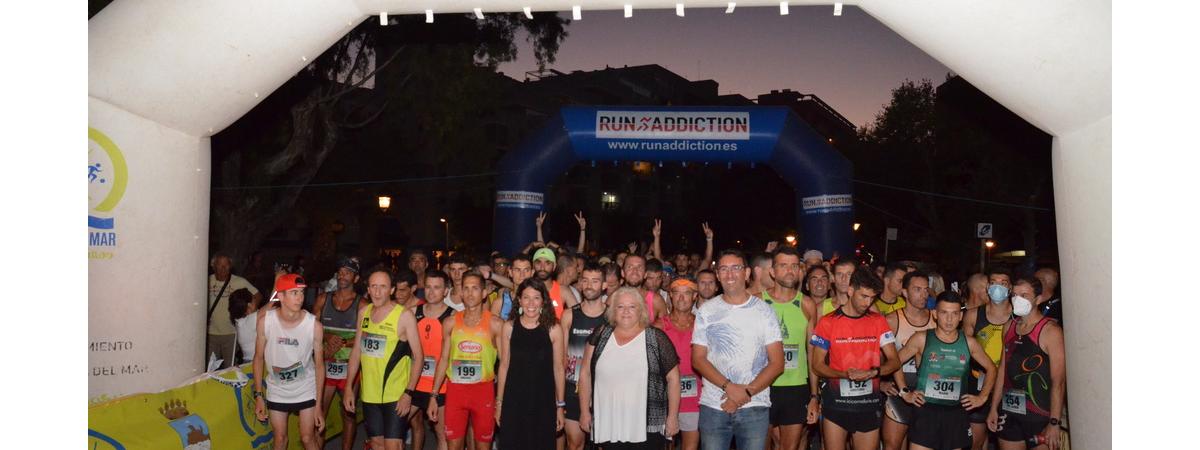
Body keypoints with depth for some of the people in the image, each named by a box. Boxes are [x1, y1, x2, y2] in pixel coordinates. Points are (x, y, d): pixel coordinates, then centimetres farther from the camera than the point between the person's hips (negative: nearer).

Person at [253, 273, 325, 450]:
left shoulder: (314, 325, -19)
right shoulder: (265, 321, -16)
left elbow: (319, 365, -11)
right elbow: (259, 358, -3)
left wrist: (318, 405, -9)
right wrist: (258, 395, -3)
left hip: (306, 390, -1)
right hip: (277, 391, 2)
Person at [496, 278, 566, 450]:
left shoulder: (553, 329, -4)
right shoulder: (509, 327, 0)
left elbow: (558, 368, 0)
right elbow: (504, 365, 5)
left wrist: (560, 405, 2)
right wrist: (499, 402, 6)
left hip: (543, 400, -1)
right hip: (514, 399, 1)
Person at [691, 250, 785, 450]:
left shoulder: (763, 310, 3)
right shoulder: (706, 311, 5)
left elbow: (777, 363, -1)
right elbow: (698, 359, 1)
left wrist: (747, 393, -12)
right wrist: (728, 387, -13)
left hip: (755, 407, 0)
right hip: (713, 406, 1)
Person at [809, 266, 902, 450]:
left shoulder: (878, 321, 4)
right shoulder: (828, 323, -3)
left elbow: (894, 361, 3)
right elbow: (817, 364, -2)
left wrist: (874, 372, -17)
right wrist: (845, 374, -19)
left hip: (869, 404, 2)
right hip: (836, 403, -2)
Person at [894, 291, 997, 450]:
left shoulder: (969, 343, 5)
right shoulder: (922, 339, -4)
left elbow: (991, 368, 19)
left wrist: (982, 397, 12)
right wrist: (905, 392, -2)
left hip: (957, 414, 3)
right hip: (925, 411, -3)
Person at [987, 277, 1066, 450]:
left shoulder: (1050, 331, -11)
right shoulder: (1009, 327, 8)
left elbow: (1058, 382, -13)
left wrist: (1054, 423, -16)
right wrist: (994, 408, 12)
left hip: (1040, 416, -6)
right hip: (1009, 413, 6)